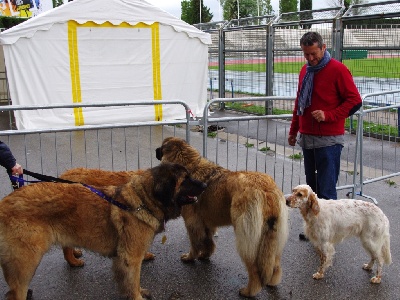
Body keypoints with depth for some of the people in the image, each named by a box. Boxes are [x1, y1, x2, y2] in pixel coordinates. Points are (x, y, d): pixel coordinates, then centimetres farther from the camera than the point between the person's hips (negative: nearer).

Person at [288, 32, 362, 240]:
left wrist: (328, 115, -19)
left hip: (328, 140, -7)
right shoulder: (305, 71, 13)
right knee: (311, 185, 14)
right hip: (307, 138, 8)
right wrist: (293, 130, 23)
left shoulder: (337, 70, -9)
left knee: (326, 189, -5)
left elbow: (355, 100, -10)